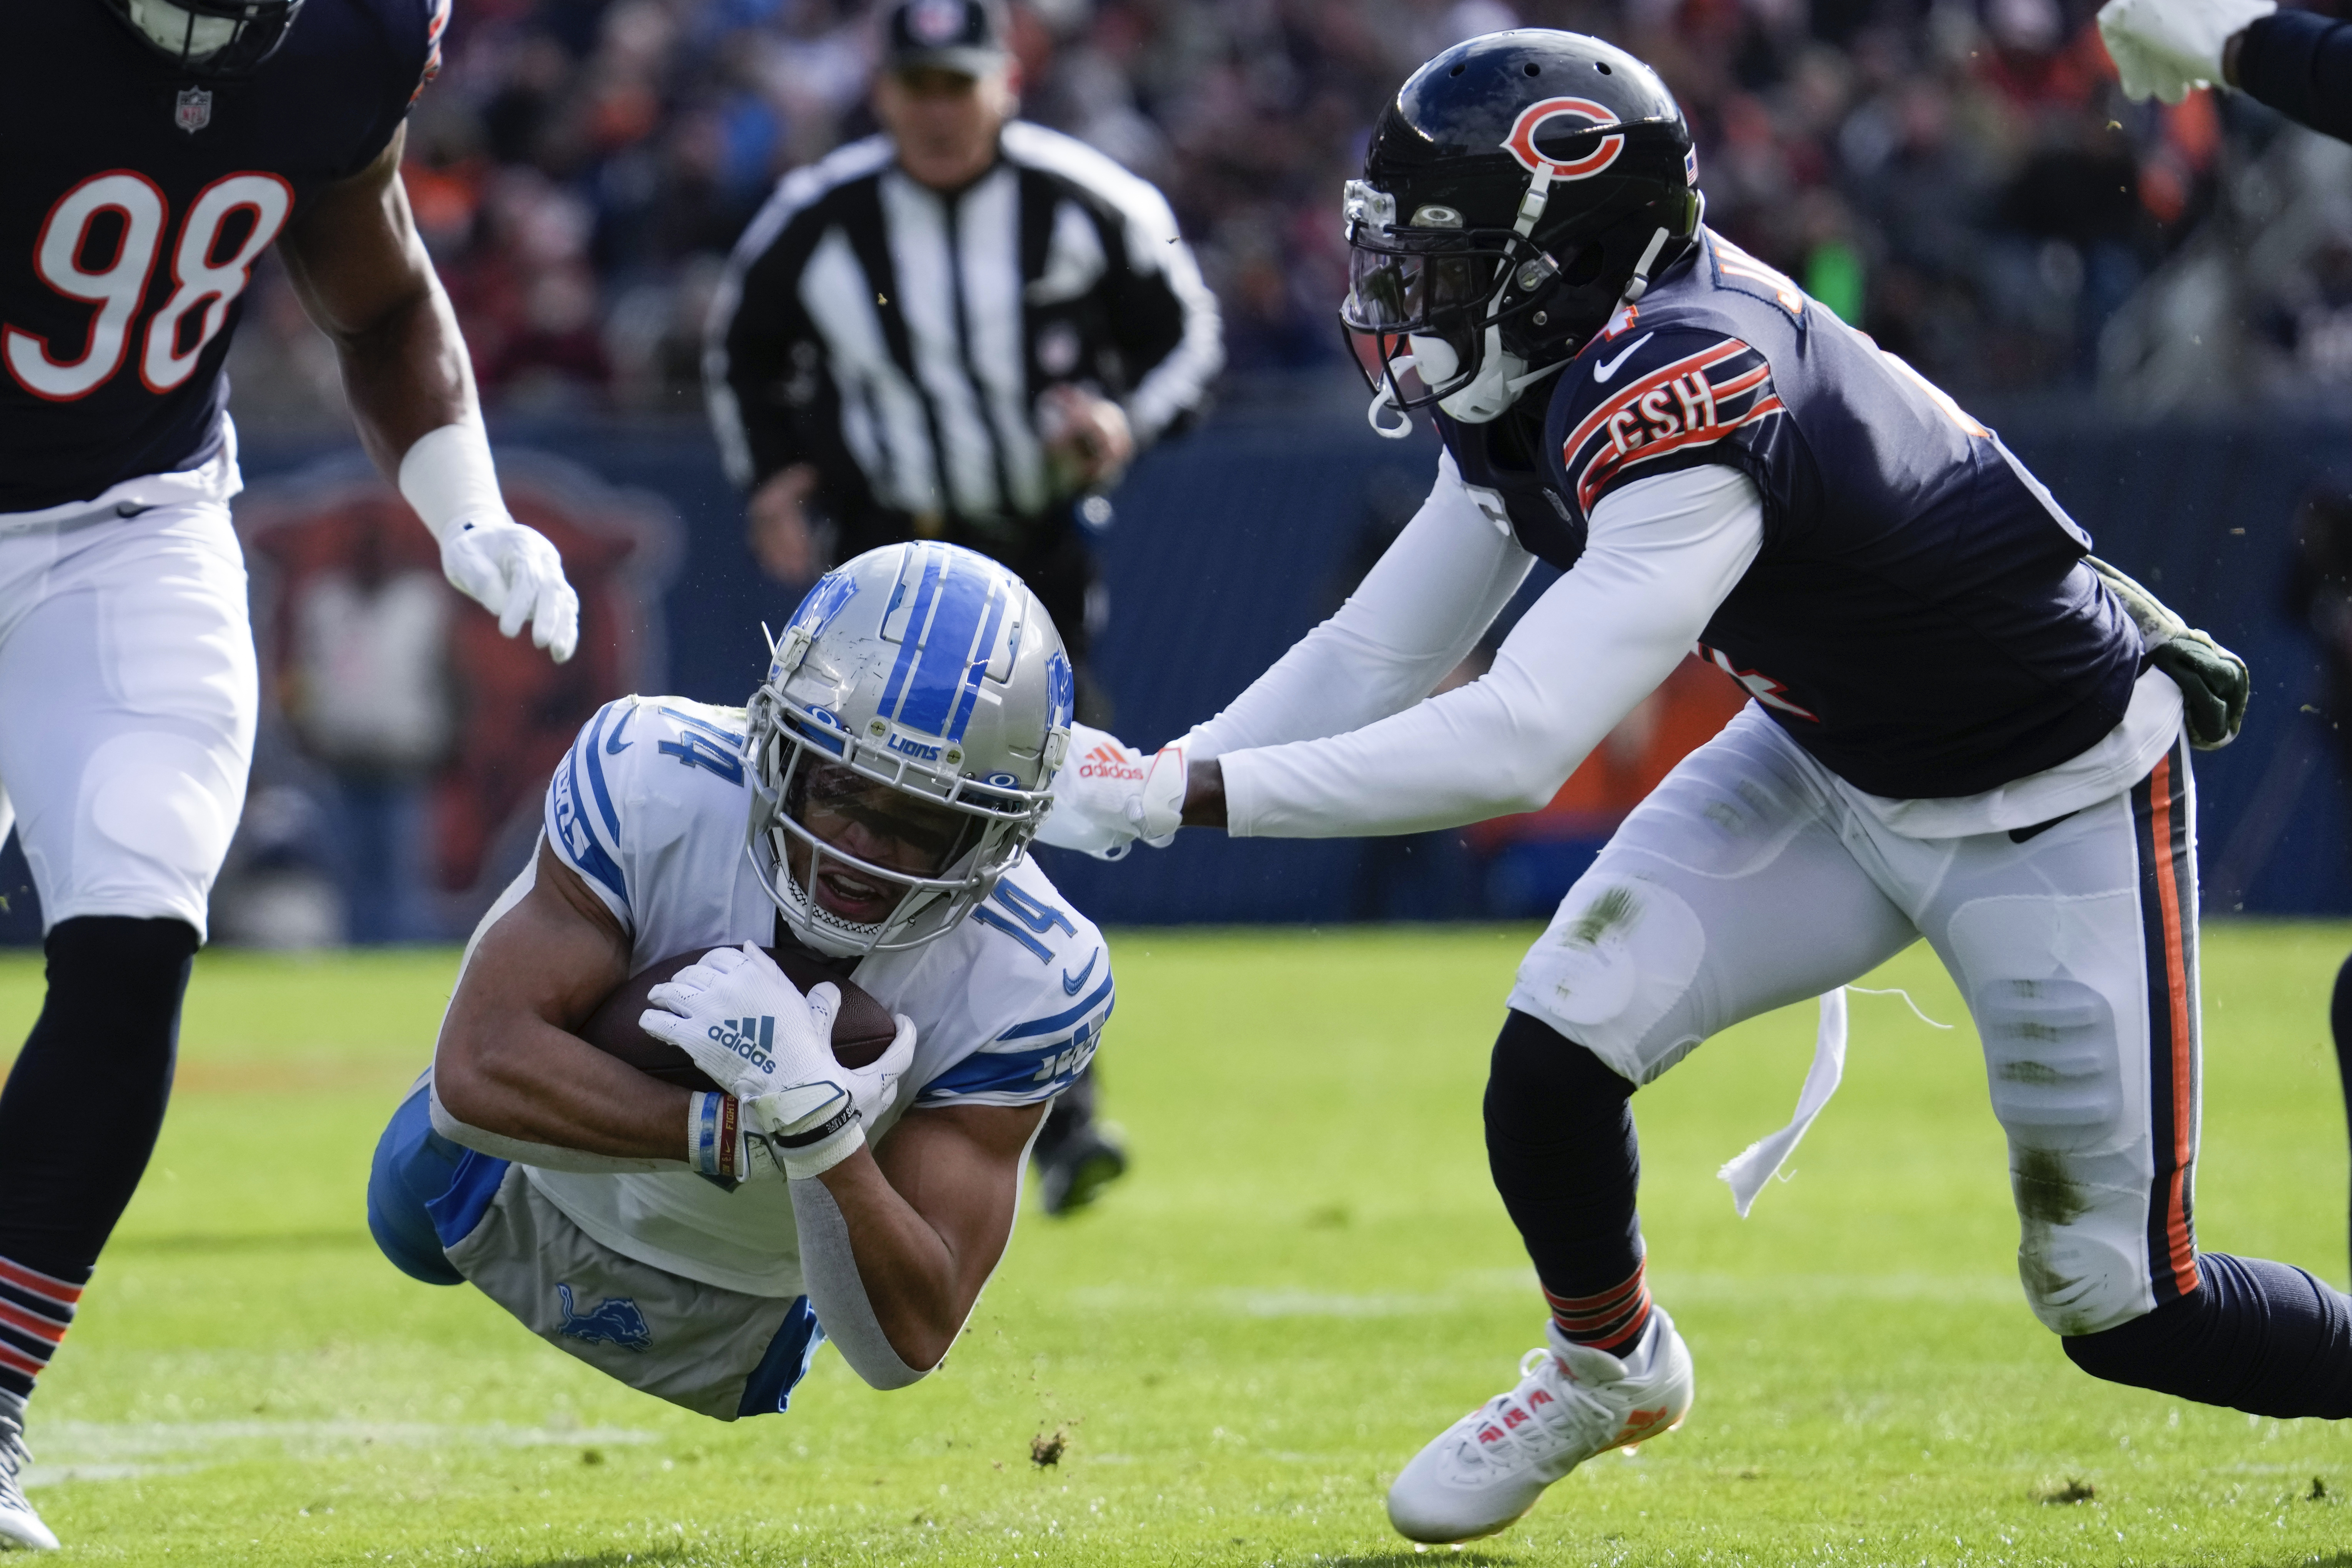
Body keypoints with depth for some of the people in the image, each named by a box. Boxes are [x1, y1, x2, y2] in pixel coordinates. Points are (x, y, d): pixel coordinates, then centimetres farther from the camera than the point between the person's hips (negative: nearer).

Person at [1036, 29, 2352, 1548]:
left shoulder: (1690, 407, -36)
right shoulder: (1539, 379, -8)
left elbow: (1515, 748, -41)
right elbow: (1381, 660, -1)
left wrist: (1187, 796, -39)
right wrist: (1155, 773, -14)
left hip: (2061, 801, -8)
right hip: (1833, 766, 8)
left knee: (2122, 1306, -3)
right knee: (1553, 1065, -7)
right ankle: (1606, 1365, 23)